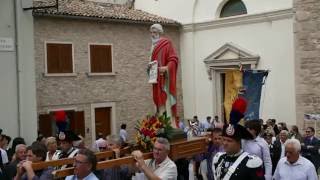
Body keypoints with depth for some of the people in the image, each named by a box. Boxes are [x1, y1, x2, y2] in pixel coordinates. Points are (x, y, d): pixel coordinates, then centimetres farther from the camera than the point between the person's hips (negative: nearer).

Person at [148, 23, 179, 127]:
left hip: (165, 78, -8)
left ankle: (171, 124, -10)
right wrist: (150, 68, 6)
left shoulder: (167, 43, -5)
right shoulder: (154, 46, 19)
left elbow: (173, 60, -12)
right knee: (159, 100, 6)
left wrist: (166, 68, -28)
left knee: (166, 100, -11)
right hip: (157, 79, 8)